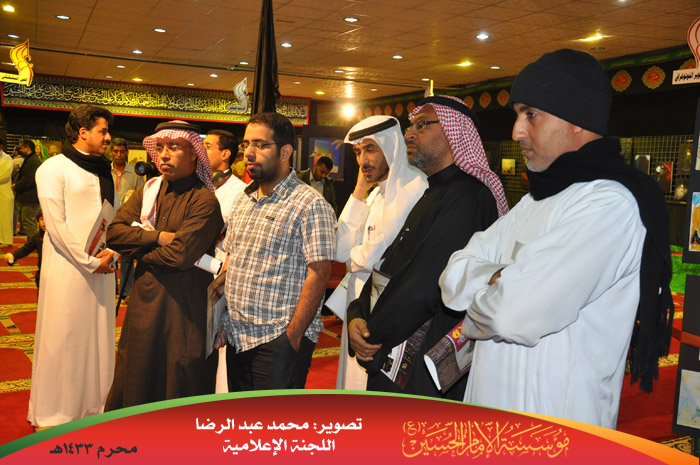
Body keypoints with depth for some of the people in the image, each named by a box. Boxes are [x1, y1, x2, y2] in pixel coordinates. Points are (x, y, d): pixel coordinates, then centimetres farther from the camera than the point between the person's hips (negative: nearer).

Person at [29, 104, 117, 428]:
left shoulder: (104, 171, 14)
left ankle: (92, 407, 24)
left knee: (98, 339, 11)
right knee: (62, 341, 1)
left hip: (102, 268, 6)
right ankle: (52, 416, 15)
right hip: (67, 267, -6)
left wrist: (110, 252, -3)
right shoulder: (54, 168, -5)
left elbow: (116, 216, 14)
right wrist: (89, 262, -13)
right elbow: (56, 224, -12)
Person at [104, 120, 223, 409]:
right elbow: (114, 232, -1)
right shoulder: (148, 192, 8)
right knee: (134, 376, 16)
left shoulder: (205, 202, -14)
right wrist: (157, 237, -14)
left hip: (182, 307, -6)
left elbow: (179, 255, -22)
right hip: (143, 299, 6)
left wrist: (137, 248, -6)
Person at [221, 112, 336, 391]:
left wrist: (293, 336, -18)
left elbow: (318, 274, -16)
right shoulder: (241, 201, 12)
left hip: (280, 339, -7)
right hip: (238, 337, 7)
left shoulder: (310, 205, -11)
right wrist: (223, 321, 11)